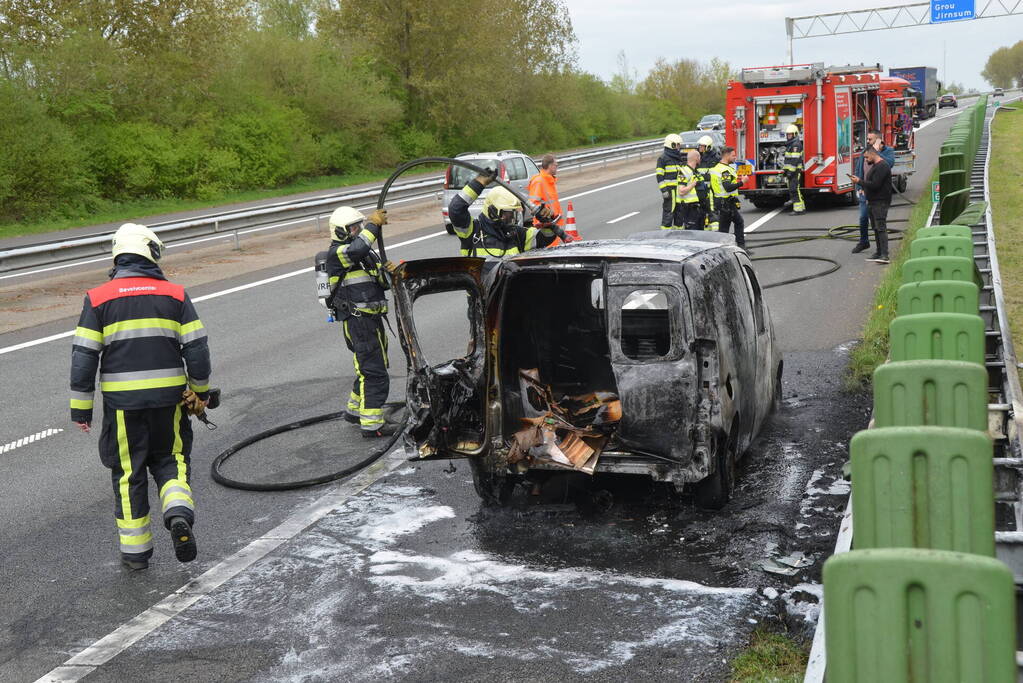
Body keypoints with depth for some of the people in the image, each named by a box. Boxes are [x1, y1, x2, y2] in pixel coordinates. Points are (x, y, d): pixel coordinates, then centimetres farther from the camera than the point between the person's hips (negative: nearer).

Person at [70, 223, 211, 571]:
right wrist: (201, 392, 14)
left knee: (128, 474, 11)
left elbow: (83, 357, -4)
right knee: (170, 460, 18)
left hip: (122, 402, 0)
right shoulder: (175, 295, 1)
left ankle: (135, 551, 18)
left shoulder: (98, 298, -1)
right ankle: (179, 511, -9)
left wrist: (81, 408, 3)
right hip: (168, 398, 1)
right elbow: (197, 349, 1)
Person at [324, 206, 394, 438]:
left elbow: (382, 282, 16)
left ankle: (355, 410, 36)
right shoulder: (336, 253, -12)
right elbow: (357, 249, -35)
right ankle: (371, 424, -3)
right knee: (374, 374, -8)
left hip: (372, 320, 9)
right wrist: (373, 224, -27)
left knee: (369, 368, 21)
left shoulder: (367, 253, 16)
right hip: (358, 322, -9)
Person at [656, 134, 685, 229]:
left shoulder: (678, 158, 18)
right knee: (668, 212, -7)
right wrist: (664, 190, -19)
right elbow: (659, 176, -11)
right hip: (669, 190, -8)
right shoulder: (663, 158, -7)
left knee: (679, 211, 11)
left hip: (679, 189, 8)